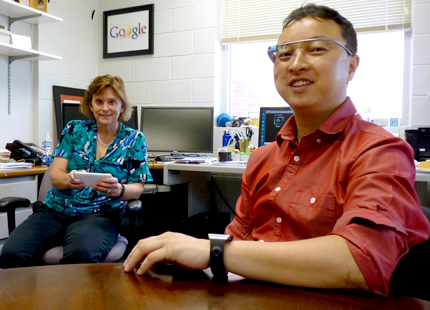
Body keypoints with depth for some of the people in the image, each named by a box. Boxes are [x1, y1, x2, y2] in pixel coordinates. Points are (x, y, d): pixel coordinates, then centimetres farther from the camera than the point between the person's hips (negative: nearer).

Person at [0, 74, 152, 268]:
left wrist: (118, 190, -19)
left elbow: (137, 189, 5)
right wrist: (69, 179, -21)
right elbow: (55, 175, 4)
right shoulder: (74, 130, 12)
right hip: (56, 209, 3)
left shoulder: (134, 139, 8)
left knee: (82, 255, -36)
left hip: (100, 214, -2)